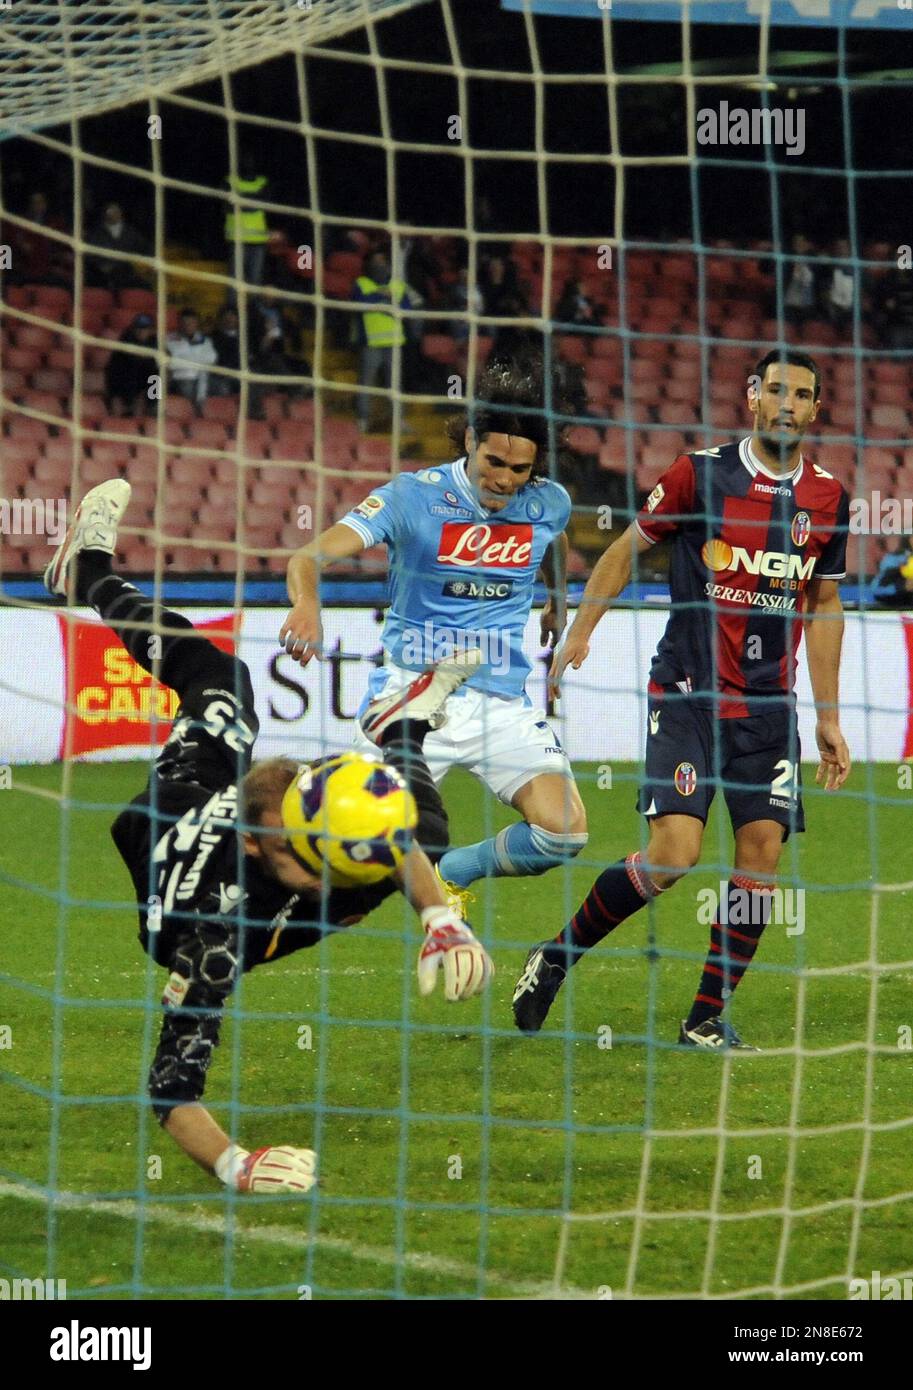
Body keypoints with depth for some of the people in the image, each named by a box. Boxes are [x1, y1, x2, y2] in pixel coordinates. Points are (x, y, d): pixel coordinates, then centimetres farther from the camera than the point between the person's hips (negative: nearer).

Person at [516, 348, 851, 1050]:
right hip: (686, 695, -4)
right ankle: (557, 957, 6)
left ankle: (708, 1018, 7)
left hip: (769, 707, 4)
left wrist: (829, 720, 14)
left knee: (762, 851, -6)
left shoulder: (828, 498, 5)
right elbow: (628, 547, 8)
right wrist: (579, 633, 2)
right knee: (675, 851, -16)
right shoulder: (700, 474, -6)